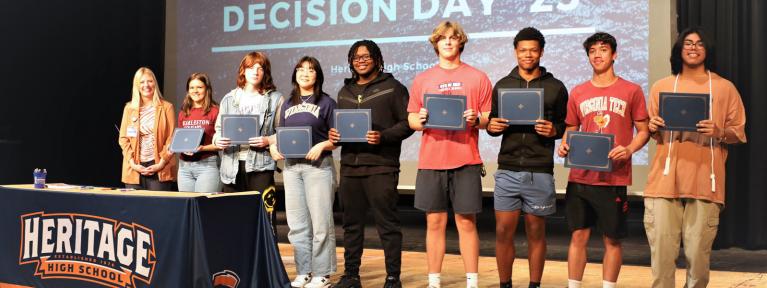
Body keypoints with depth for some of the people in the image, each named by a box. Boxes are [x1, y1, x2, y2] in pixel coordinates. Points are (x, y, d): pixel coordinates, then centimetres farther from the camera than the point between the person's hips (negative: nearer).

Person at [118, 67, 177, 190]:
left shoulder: (166, 107, 5)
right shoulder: (129, 108, 12)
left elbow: (171, 139, 1)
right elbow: (123, 139, 8)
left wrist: (161, 164, -8)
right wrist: (132, 163, -4)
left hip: (159, 169, -2)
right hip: (134, 170, 2)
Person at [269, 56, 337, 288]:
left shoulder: (326, 102, 2)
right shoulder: (287, 104, 17)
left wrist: (322, 145, -19)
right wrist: (273, 146, -1)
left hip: (318, 165, -5)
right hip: (291, 166, 5)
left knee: (320, 223, -5)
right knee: (297, 224, 6)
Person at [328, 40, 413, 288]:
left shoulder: (392, 87, 1)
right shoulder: (345, 92, 19)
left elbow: (407, 123, -4)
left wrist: (383, 137, -18)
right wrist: (333, 134, 5)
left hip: (381, 166, -6)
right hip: (350, 165, 6)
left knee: (387, 224, -3)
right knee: (352, 223, 11)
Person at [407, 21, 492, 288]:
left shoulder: (477, 78, 5)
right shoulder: (422, 79, 11)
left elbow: (490, 119, 5)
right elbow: (411, 120, 12)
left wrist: (476, 120, -16)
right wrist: (421, 119, -10)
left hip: (465, 161, -2)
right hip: (431, 162, 2)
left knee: (466, 222, 1)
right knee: (435, 222, 6)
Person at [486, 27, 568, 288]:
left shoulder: (555, 87, 5)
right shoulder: (502, 85, 11)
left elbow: (568, 126, 7)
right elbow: (492, 123, 16)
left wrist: (554, 130, -14)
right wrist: (492, 126, -7)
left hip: (540, 172, -1)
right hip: (507, 170, 2)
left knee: (536, 232, 6)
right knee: (503, 231, 1)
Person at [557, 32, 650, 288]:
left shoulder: (631, 91, 3)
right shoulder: (577, 93, 10)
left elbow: (643, 131, 4)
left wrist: (629, 149, -15)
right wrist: (564, 145, -4)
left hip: (614, 178, -2)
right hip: (580, 177, 2)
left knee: (612, 239, 5)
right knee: (578, 235, 4)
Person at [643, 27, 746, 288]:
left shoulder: (724, 88, 8)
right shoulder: (661, 86, 13)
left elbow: (739, 134, 9)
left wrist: (719, 132, -12)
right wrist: (653, 127, -4)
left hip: (705, 183, -1)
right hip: (665, 180, 1)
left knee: (698, 253, -3)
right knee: (661, 251, -5)